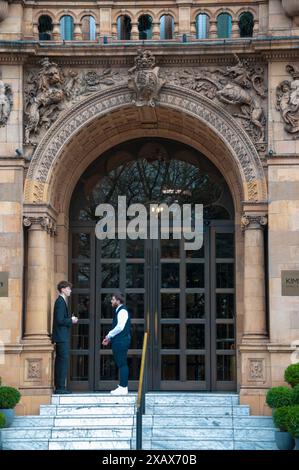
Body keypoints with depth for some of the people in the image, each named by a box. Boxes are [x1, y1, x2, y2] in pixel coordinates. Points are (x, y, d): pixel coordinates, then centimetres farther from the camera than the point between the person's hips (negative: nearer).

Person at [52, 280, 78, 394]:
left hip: (62, 337, 11)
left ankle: (59, 387, 14)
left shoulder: (62, 301, 18)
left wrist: (71, 320, 9)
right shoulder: (60, 302, -13)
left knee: (60, 362, 11)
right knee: (63, 361, -10)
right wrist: (71, 321, -8)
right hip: (62, 337, -11)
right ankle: (60, 387, -10)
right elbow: (60, 320, -20)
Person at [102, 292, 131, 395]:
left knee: (122, 364, -8)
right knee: (120, 364, 11)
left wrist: (109, 335, -10)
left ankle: (123, 387, -7)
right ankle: (122, 386, 16)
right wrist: (109, 338, 17)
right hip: (118, 342, 10)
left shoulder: (122, 311, -12)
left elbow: (120, 327, -20)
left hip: (121, 341, -10)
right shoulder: (118, 311, 19)